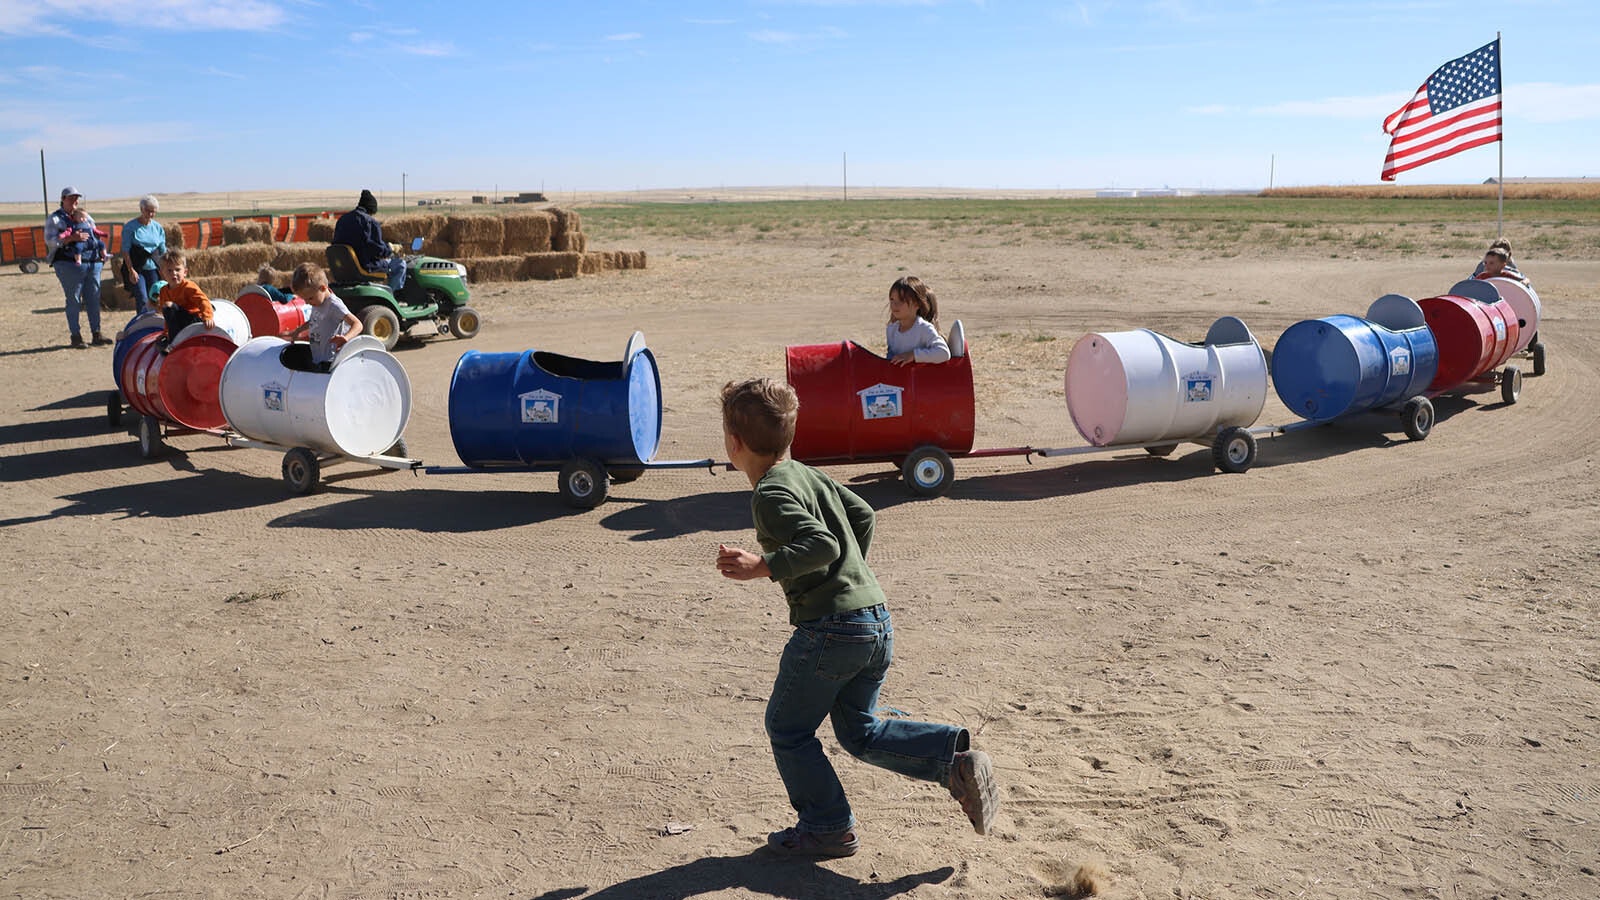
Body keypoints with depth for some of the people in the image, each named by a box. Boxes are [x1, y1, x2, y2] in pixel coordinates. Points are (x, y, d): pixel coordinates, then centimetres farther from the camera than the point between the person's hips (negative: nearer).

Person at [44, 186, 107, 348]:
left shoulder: (85, 216, 19)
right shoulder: (55, 219, 2)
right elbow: (50, 240, -9)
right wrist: (71, 238, -20)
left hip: (92, 263, 5)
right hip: (70, 265, -5)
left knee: (93, 299, 9)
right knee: (74, 301, -2)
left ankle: (96, 333, 17)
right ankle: (75, 337, 3)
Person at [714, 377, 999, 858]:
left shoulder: (770, 494, -13)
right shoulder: (806, 473, 13)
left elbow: (822, 545, -25)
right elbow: (862, 515, 23)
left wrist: (763, 566, -22)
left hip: (830, 628, -9)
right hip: (877, 621, 9)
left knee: (787, 728, 12)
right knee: (860, 731, 21)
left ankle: (828, 827, 19)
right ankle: (956, 758, 5)